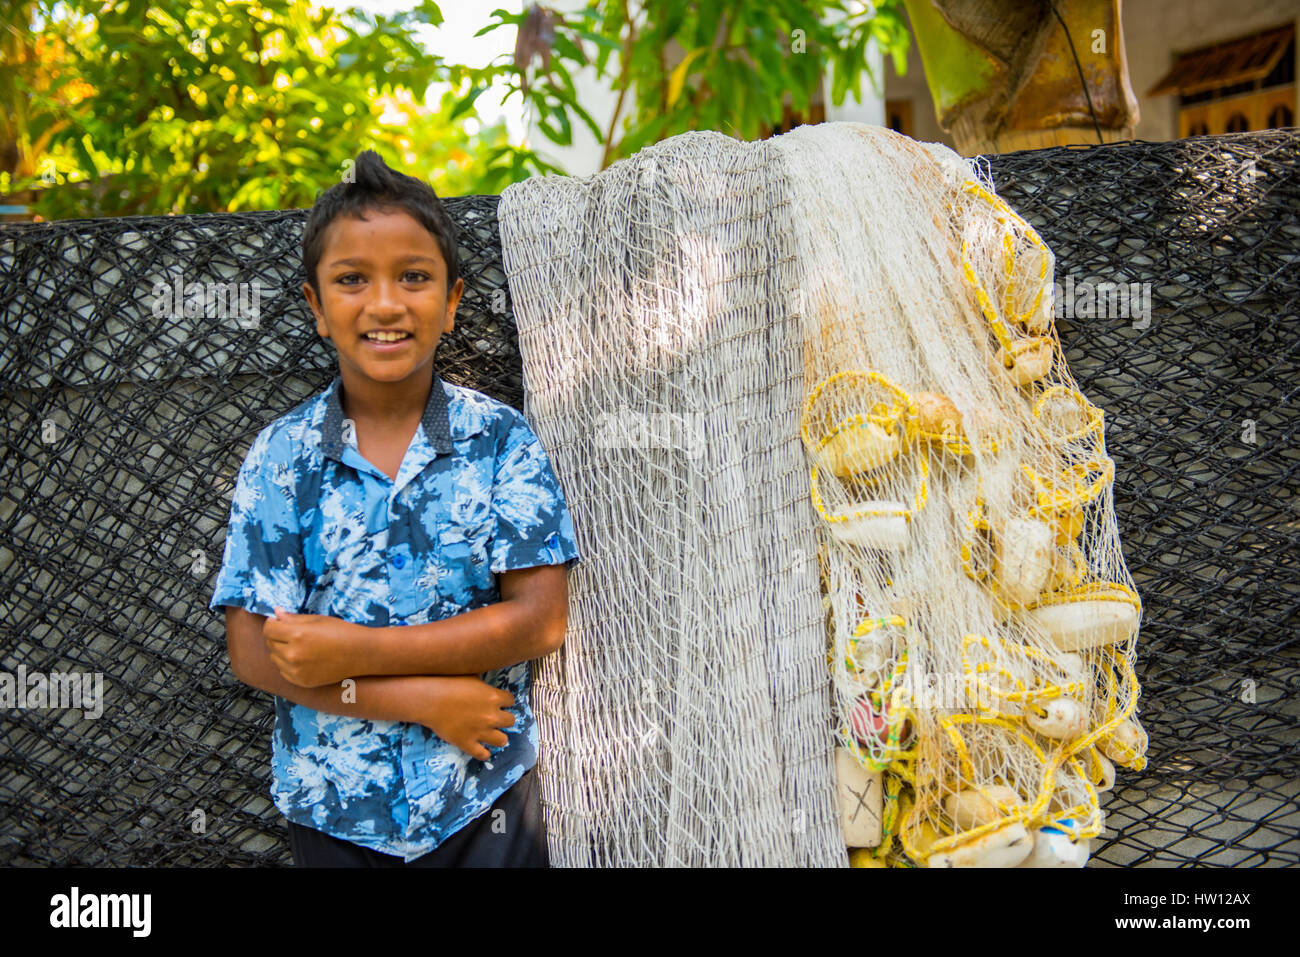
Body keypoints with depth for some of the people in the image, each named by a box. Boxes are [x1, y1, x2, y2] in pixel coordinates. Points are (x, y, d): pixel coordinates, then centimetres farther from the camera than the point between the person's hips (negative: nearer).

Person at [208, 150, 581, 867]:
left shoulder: (501, 441, -7)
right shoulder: (280, 458, -5)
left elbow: (541, 620, -13)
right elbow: (252, 654, -8)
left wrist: (352, 652, -18)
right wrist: (424, 701, -17)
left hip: (483, 801, -1)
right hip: (333, 809, 1)